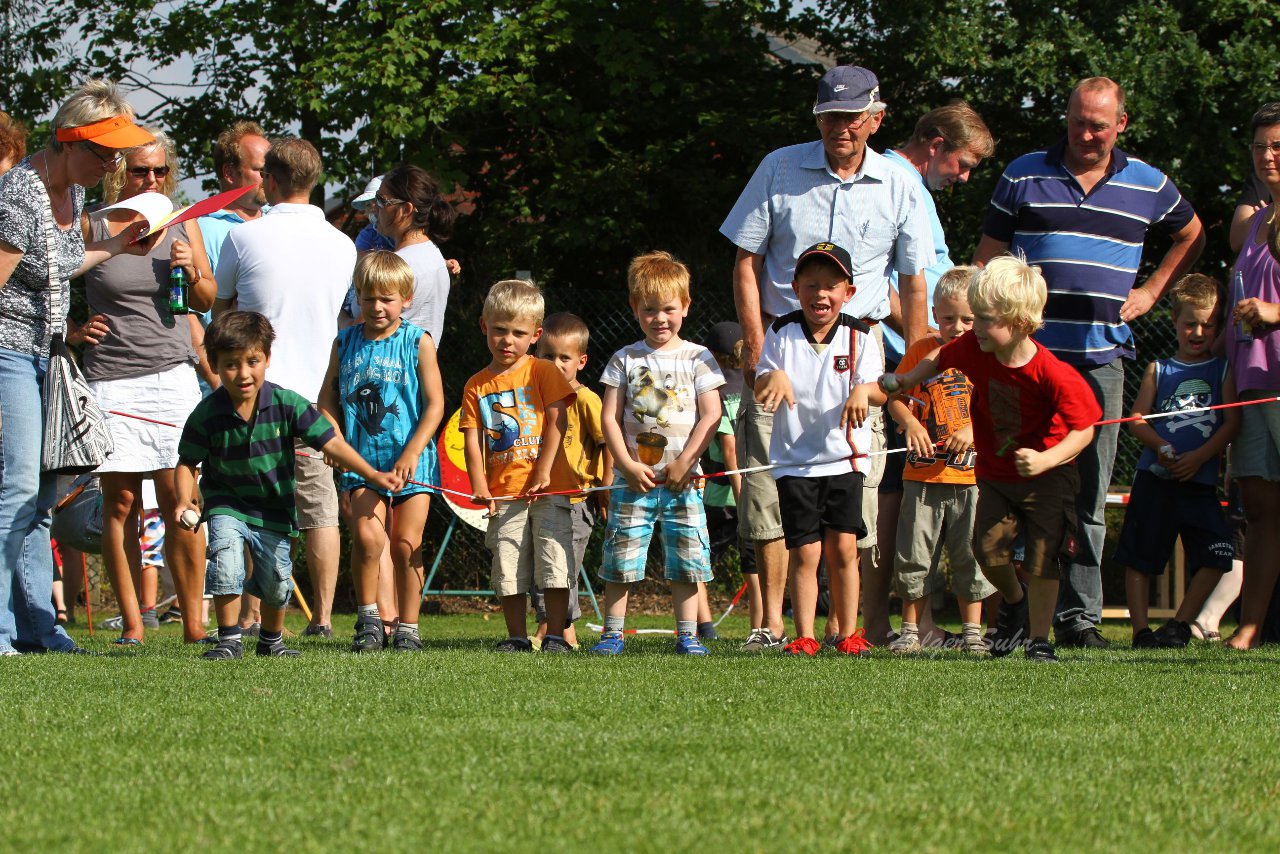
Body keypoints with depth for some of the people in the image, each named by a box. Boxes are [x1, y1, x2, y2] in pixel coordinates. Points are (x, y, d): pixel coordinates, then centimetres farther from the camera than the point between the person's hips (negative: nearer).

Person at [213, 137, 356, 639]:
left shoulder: (244, 238, -7)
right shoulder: (341, 246, 3)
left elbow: (220, 309, 7)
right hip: (312, 387, 2)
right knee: (319, 508, 8)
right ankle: (322, 616, 5)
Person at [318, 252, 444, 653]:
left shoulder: (417, 342, -1)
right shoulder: (346, 343, 7)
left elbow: (435, 403, -3)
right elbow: (327, 398, 13)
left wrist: (413, 452, -13)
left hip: (410, 463, -1)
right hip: (362, 460, 1)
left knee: (406, 544, 0)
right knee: (367, 536, -15)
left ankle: (408, 628, 11)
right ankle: (368, 619, 2)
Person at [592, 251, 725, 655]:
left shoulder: (698, 358, 3)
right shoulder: (625, 359, 5)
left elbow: (711, 415, -1)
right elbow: (610, 417, 2)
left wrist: (684, 463, -9)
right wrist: (627, 464, -9)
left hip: (682, 481, 0)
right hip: (633, 479, 0)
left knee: (686, 560, 1)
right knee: (621, 558, -1)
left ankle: (687, 634, 8)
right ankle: (612, 633, 5)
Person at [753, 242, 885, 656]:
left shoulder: (859, 336, 2)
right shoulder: (782, 334, 2)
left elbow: (880, 391, -3)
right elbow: (760, 390, 1)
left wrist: (863, 390, -26)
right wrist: (773, 377, -22)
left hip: (845, 458, 0)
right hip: (794, 461, 0)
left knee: (843, 547, -4)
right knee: (805, 551, -6)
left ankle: (848, 634, 6)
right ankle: (804, 637, -2)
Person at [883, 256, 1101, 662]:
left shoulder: (1054, 375, -29)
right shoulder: (974, 348, -13)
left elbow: (1083, 430, -24)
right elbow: (938, 359, 10)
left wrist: (1045, 460, -35)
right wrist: (900, 381, 7)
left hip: (1046, 477, -5)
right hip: (994, 473, 5)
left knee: (1041, 561, -5)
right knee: (988, 550, -3)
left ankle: (1039, 640, 10)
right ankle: (1014, 599, 29)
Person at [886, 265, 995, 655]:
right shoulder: (922, 352, 6)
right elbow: (896, 398, 10)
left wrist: (974, 430, -17)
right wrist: (910, 424, -9)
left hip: (972, 476, -1)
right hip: (923, 474, 1)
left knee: (971, 557, 3)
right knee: (914, 554, 3)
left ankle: (972, 632, 13)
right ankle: (910, 630, 13)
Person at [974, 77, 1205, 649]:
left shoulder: (1148, 186, 11)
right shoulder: (1025, 176, 7)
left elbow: (1191, 236, 29)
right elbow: (988, 257, 9)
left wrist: (1153, 290, 17)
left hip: (1102, 356, 1)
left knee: (1089, 495, 1)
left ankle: (1080, 617, 4)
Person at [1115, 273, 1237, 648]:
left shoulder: (1223, 371, 10)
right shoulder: (1159, 370, 12)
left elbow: (1232, 423, 0)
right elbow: (1137, 419, 5)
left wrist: (1199, 456, -12)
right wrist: (1160, 446, -14)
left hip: (1199, 480, 0)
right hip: (1154, 477, 0)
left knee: (1216, 555, -10)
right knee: (1139, 556, -2)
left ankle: (1181, 624, 2)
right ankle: (1140, 629, 5)